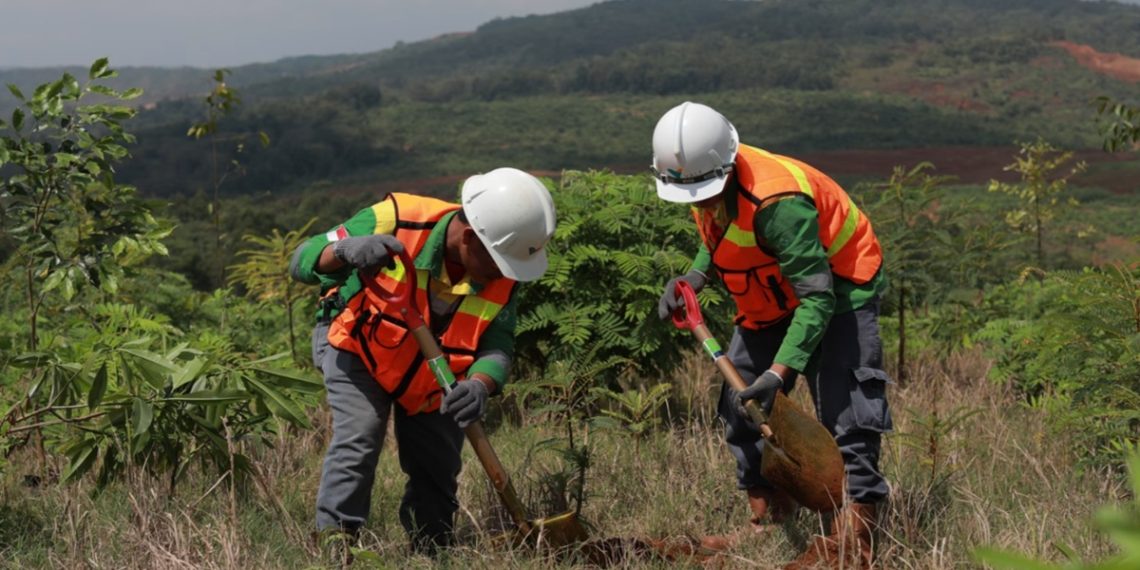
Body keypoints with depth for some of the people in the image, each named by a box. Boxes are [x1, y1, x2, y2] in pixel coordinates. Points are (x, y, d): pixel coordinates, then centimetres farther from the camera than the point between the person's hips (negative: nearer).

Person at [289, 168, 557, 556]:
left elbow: (497, 344, -24)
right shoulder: (394, 223, -34)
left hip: (432, 376, 4)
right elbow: (302, 262, -30)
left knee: (437, 467, 6)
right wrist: (345, 249, -54)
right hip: (358, 349, -4)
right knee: (357, 439, -24)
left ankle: (430, 556, 25)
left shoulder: (502, 275, -22)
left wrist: (481, 384, -47)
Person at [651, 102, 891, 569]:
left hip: (837, 288, -9)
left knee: (845, 407, -16)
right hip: (771, 299, 9)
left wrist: (781, 371, -42)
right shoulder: (708, 181, -11)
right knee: (740, 401, 8)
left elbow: (817, 297, -36)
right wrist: (694, 277, -7)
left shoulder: (776, 203, -37)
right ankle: (767, 515, 19)